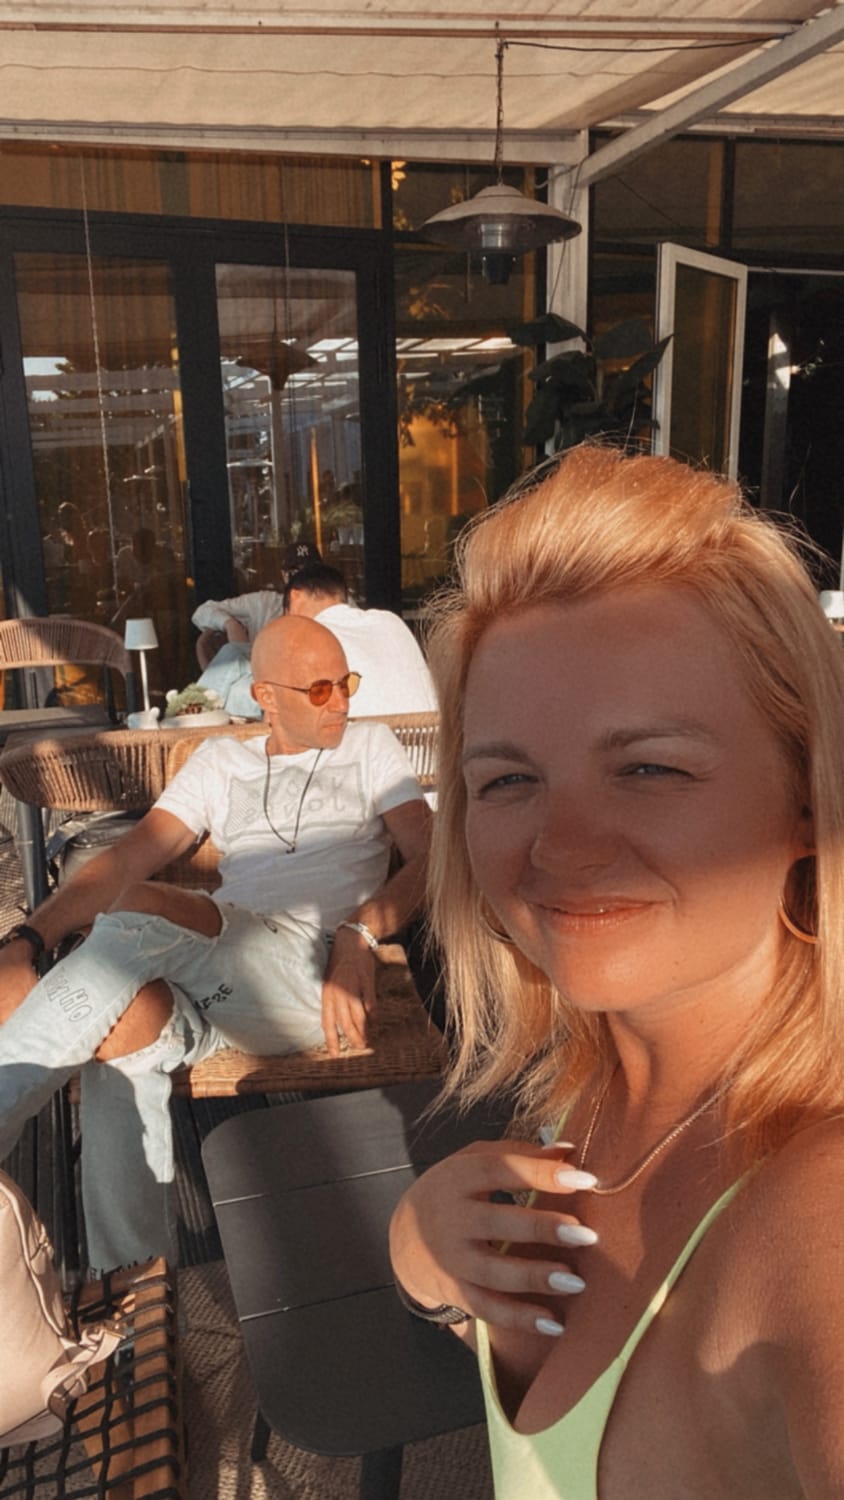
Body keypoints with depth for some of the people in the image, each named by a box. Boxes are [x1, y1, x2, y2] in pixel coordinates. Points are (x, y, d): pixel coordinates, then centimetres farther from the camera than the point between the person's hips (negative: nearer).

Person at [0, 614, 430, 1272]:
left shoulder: (370, 747, 17)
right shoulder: (221, 760, 22)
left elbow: (427, 856, 3)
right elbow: (131, 855, 12)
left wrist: (360, 933, -17)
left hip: (313, 973, -3)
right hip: (220, 981, 4)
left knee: (144, 909, -30)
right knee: (124, 1021, -31)